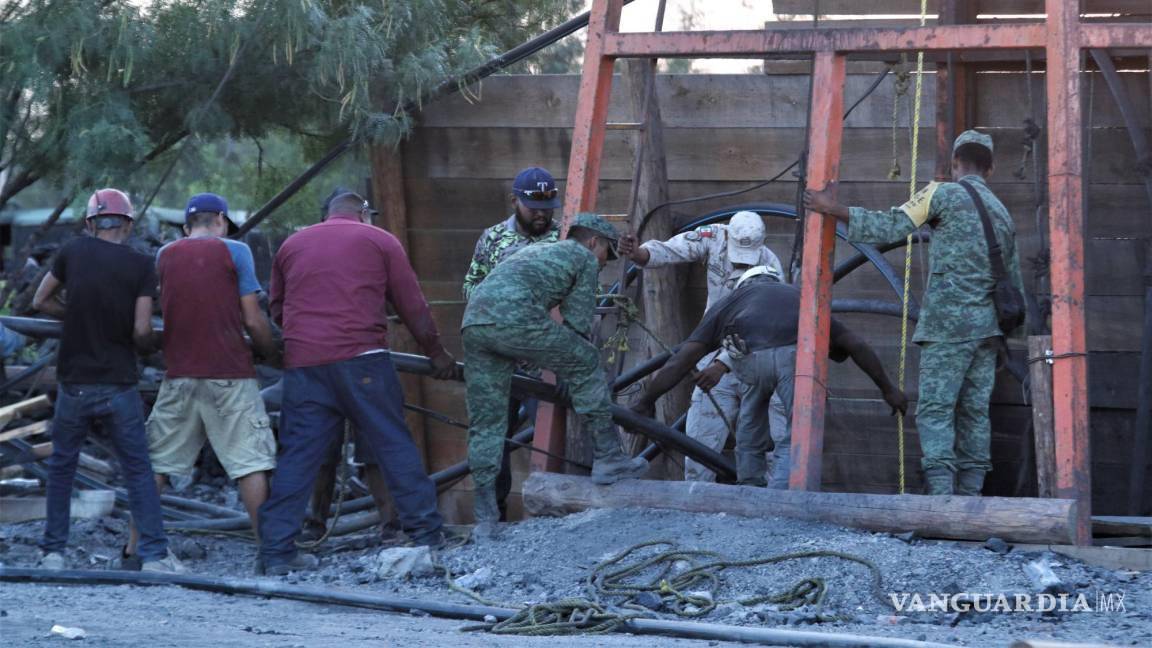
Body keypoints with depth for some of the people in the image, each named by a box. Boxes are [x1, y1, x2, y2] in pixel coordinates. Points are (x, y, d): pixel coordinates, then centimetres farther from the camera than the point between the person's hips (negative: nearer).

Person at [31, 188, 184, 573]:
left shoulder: (74, 252, -1)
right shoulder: (141, 266, -6)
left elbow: (41, 302, 8)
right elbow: (142, 330, -12)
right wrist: (150, 346, 9)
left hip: (73, 384, 1)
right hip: (119, 385, -1)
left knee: (61, 466, 14)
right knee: (138, 470, 4)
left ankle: (53, 552, 13)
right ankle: (154, 553, -3)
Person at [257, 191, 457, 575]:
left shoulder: (292, 245, 20)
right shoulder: (380, 241, 11)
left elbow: (276, 310, 24)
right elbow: (413, 308, 10)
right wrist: (437, 354, 20)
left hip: (302, 361, 3)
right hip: (361, 357, -3)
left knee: (297, 456, 3)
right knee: (393, 443, 4)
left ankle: (275, 553, -1)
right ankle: (425, 532, 4)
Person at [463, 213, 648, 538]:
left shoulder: (535, 251, 39)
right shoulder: (585, 258, 17)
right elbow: (579, 323, 12)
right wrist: (566, 365, 27)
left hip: (473, 322, 7)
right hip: (514, 318, -7)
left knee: (485, 423, 11)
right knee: (586, 367, 12)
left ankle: (485, 517, 10)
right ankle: (607, 458, 15)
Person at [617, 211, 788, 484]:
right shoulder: (715, 238, -12)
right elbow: (667, 251, -22)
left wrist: (722, 365, -40)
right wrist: (638, 253, -44)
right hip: (717, 354, 3)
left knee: (777, 440, -3)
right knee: (699, 441, 0)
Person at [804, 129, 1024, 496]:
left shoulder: (943, 194, -2)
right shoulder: (1002, 213, 19)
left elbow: (890, 227, -10)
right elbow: (1015, 284, 21)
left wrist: (834, 210, -5)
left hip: (949, 321, -6)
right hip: (988, 326, 6)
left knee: (935, 408, -8)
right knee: (975, 411, 7)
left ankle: (940, 491, -19)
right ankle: (970, 496, 5)